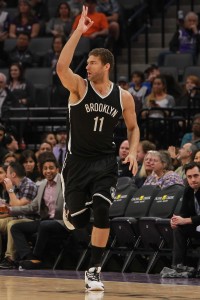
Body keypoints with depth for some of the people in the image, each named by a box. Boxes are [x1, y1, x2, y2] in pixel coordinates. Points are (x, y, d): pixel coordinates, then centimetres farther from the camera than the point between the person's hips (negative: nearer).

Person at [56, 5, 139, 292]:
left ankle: (94, 270, -5)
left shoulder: (123, 96, -1)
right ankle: (69, 210, 42)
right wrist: (78, 32, -30)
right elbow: (61, 67, -27)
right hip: (78, 160, -1)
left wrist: (133, 152, -6)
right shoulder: (80, 87, -8)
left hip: (105, 162, 1)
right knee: (78, 220, 1)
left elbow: (133, 127, 13)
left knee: (101, 212, -17)